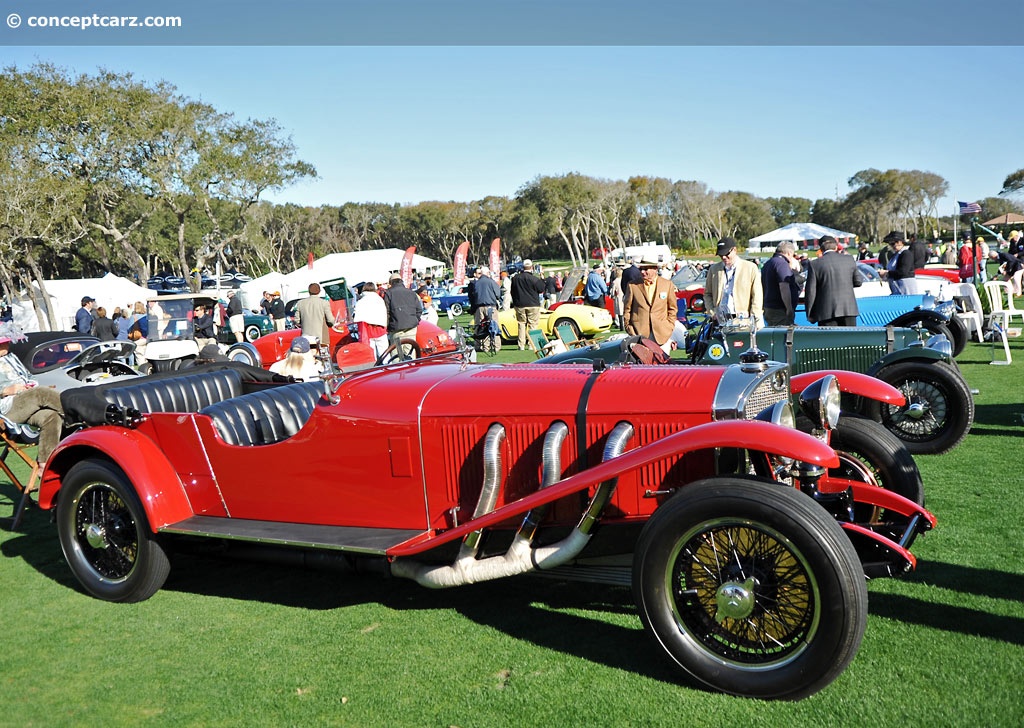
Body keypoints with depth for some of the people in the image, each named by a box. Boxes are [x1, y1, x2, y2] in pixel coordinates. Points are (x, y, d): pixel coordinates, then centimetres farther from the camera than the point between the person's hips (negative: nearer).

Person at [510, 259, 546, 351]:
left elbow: (512, 291, 10)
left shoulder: (515, 278, 2)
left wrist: (515, 303, 20)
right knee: (533, 324, 2)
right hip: (533, 305, -3)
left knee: (521, 324, 9)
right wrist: (542, 281, 12)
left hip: (519, 305, 4)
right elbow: (541, 290, -3)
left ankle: (521, 345, 7)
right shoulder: (534, 279, -13)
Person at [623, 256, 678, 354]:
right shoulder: (633, 285, 3)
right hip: (639, 334, -1)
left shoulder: (667, 284, 6)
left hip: (662, 334, 1)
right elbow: (627, 309, 7)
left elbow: (673, 308, 13)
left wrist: (669, 327, 5)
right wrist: (629, 329, 0)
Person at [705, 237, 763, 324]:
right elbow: (707, 294, 19)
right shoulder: (713, 269, 14)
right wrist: (711, 312, 3)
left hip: (743, 320, -2)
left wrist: (754, 318, -6)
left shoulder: (751, 268, 5)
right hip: (720, 320, 2)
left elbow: (757, 295, 3)